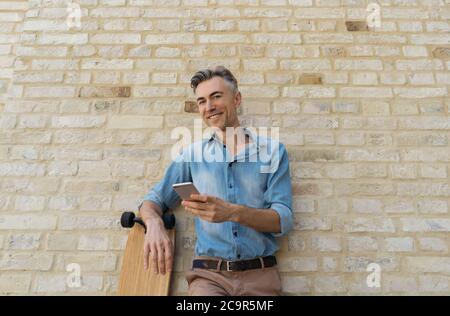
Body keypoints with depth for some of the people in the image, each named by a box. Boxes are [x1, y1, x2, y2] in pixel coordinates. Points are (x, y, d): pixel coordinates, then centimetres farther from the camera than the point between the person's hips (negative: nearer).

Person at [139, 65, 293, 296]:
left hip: (260, 274, 1)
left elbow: (284, 220, -3)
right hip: (209, 274, 0)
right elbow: (154, 199, 11)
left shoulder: (272, 150, 3)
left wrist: (233, 212, -21)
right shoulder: (193, 154, 8)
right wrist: (154, 223, -13)